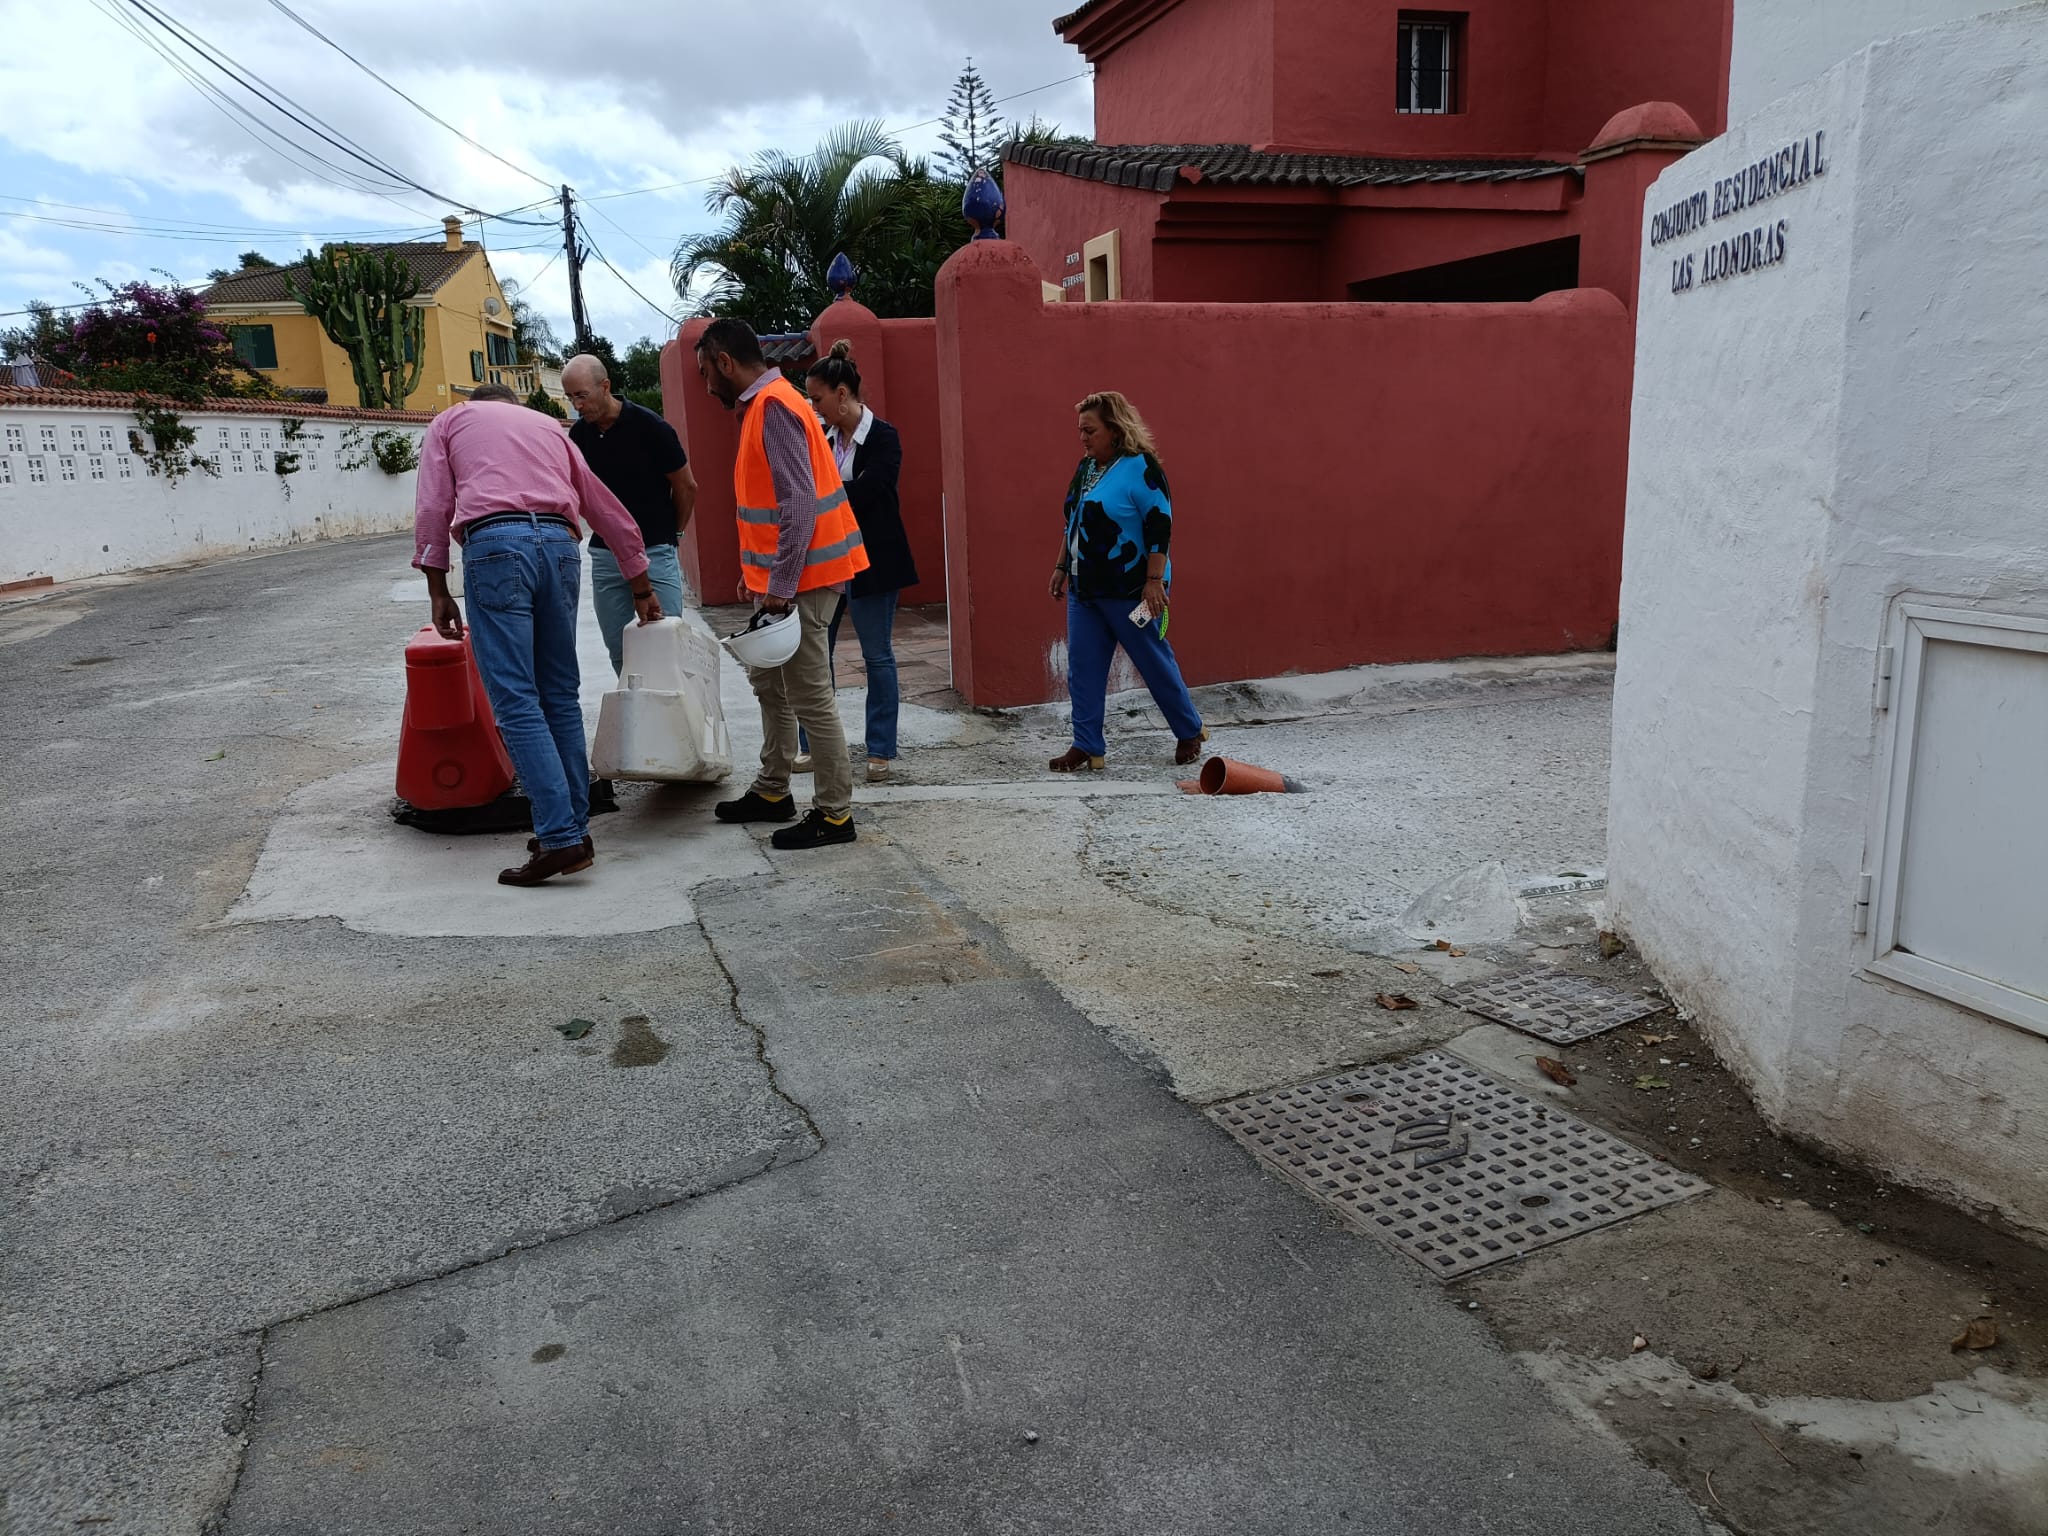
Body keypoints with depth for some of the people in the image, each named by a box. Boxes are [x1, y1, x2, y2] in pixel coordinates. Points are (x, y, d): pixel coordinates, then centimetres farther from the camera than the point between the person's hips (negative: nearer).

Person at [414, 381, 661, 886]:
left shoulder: (451, 420, 23)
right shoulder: (549, 426, 31)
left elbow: (433, 509, 9)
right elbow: (612, 514, 31)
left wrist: (439, 592, 12)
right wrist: (642, 589, 37)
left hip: (494, 545, -4)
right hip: (559, 545, 4)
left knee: (516, 701, -6)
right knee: (560, 696, 11)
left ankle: (561, 838, -13)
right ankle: (573, 828, 11)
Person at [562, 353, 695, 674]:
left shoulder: (649, 427, -12)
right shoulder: (578, 435, 2)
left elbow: (686, 486, -1)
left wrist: (673, 533, 8)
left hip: (654, 552, -5)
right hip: (605, 554, 5)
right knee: (619, 651, 7)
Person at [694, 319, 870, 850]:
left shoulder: (773, 407, -16)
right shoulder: (760, 405, 16)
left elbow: (800, 502, -23)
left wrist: (780, 585, -23)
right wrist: (756, 572, 20)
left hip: (799, 580, -11)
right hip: (778, 577, 11)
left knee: (810, 697, -6)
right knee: (768, 682, 19)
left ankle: (835, 814, 2)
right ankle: (772, 791, 30)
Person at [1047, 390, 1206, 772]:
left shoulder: (1140, 467, -14)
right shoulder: (1086, 467, 10)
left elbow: (1160, 526, -18)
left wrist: (1154, 580, -22)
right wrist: (1062, 567, 17)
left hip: (1129, 591, -8)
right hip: (1085, 590, 8)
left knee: (1155, 663, 5)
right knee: (1082, 668, 4)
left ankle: (1190, 732, 23)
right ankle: (1087, 747, 12)